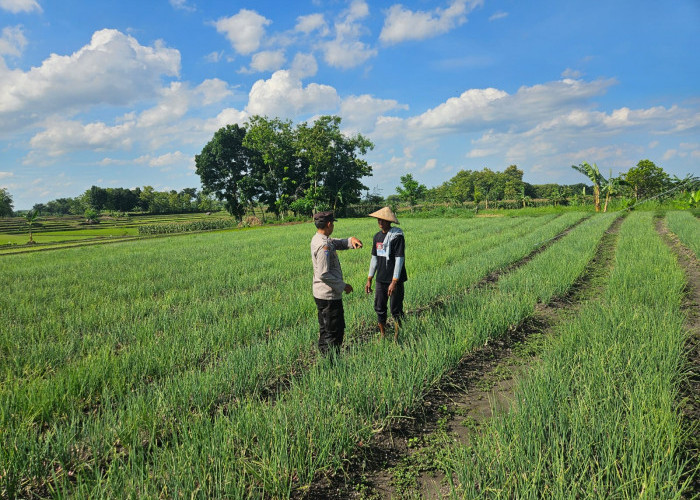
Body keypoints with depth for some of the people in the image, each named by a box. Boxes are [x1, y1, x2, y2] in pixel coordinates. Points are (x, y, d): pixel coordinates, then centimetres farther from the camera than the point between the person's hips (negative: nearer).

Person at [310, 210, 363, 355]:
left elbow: (338, 243, 13)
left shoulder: (318, 239, 6)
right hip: (329, 296, -10)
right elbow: (324, 274, -27)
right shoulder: (324, 246, -24)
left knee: (325, 329, 21)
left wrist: (351, 240, -9)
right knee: (335, 332, 0)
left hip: (320, 294, 10)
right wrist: (343, 286, -17)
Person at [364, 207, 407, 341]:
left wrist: (394, 282, -20)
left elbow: (399, 260, -15)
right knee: (379, 308, 11)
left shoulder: (397, 237, -12)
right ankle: (383, 335, 26)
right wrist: (369, 279, 14)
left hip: (395, 280, -6)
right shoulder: (377, 236, 9)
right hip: (381, 280, 6)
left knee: (396, 310, 2)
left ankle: (397, 337, 15)